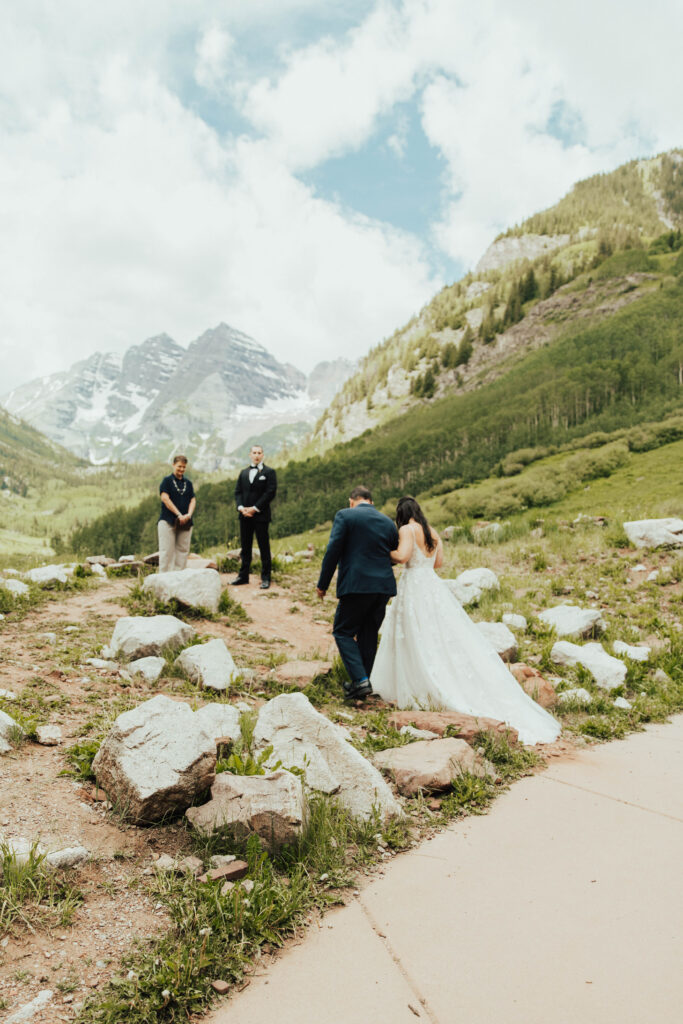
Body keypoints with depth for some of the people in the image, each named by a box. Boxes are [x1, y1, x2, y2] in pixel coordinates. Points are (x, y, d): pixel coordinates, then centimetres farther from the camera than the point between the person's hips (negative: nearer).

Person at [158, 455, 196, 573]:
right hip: (168, 521, -4)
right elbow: (165, 498, -9)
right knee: (167, 551, -5)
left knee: (182, 550, 3)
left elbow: (193, 500, 9)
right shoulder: (167, 480, 1)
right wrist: (179, 515, -15)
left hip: (185, 523, 4)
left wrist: (189, 514, -11)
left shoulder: (188, 483, 15)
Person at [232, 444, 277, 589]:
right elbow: (237, 492, 12)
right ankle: (243, 576, 18)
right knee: (245, 547, 11)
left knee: (264, 547, -1)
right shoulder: (243, 473, 16)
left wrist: (255, 508, -14)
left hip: (261, 515, -5)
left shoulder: (269, 472, -1)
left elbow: (271, 492, -10)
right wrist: (240, 507, -6)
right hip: (245, 515, 5)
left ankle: (266, 578, 5)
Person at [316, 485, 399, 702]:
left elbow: (332, 551, -8)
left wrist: (323, 584, -2)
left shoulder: (344, 516, -2)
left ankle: (361, 681, -6)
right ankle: (360, 685, 25)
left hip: (356, 586, -5)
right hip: (384, 586, 6)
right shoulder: (388, 521, 14)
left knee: (343, 632, 7)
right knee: (369, 635, 16)